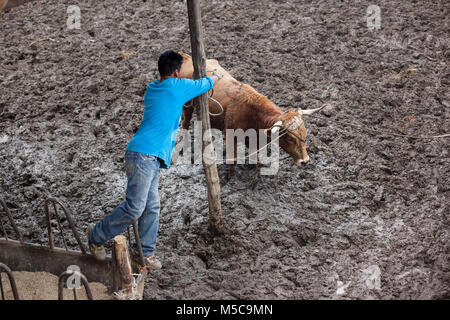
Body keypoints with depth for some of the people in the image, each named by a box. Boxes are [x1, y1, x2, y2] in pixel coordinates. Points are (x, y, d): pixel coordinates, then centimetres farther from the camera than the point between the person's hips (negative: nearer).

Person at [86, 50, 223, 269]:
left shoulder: (152, 89, 19)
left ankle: (146, 253, 13)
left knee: (151, 207, 9)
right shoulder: (178, 87, -4)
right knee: (134, 207, -9)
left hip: (150, 159, 9)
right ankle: (97, 236, 5)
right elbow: (208, 83, 12)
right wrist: (216, 75, 35)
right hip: (144, 154, -9)